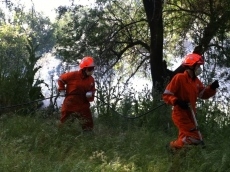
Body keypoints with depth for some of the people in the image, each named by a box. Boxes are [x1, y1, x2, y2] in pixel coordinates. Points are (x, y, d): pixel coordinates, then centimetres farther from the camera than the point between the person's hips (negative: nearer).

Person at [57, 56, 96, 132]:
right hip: (70, 104, -4)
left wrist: (90, 94, -10)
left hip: (83, 106, 4)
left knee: (88, 125, 1)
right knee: (63, 123, 11)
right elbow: (61, 79, 0)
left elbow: (92, 91, 12)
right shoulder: (73, 75, -15)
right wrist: (62, 90, -2)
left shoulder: (91, 80, 1)